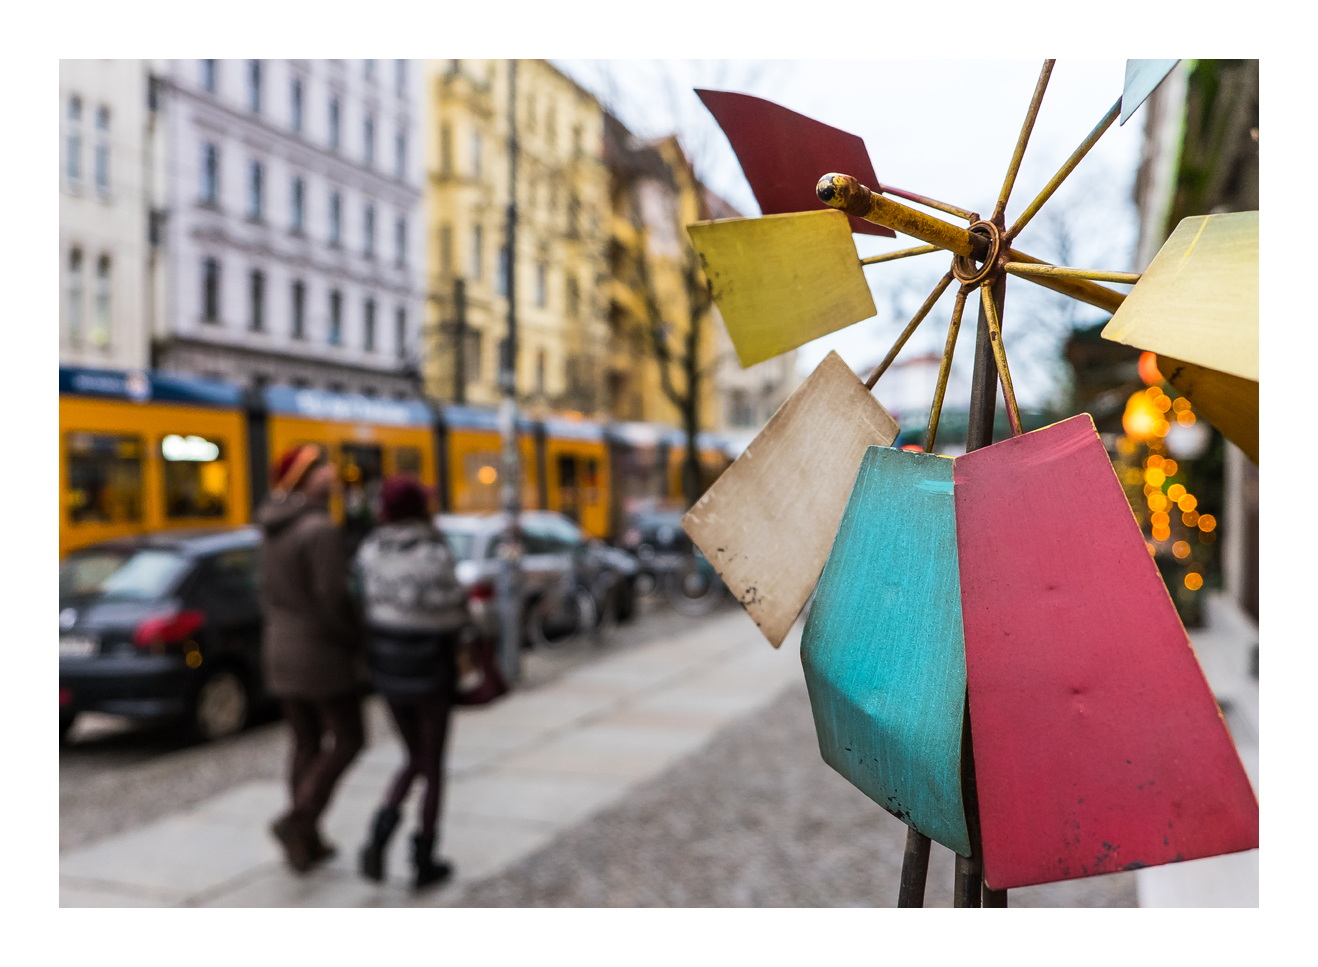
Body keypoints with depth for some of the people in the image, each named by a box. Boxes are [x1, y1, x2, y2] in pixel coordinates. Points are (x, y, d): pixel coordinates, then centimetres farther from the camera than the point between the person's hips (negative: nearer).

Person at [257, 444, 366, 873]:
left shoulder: (273, 529, 8)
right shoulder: (320, 529, -20)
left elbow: (270, 591, 14)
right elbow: (333, 597, -22)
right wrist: (358, 638, -9)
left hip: (281, 649, 8)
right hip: (322, 651, -8)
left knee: (307, 744, 14)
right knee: (348, 740, 5)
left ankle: (306, 843, 19)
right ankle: (297, 819, -5)